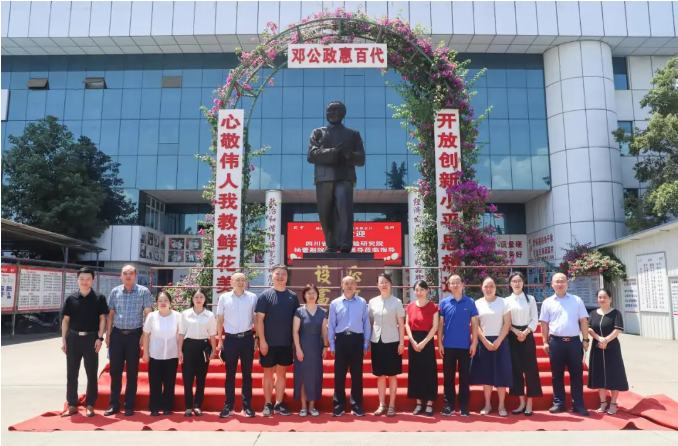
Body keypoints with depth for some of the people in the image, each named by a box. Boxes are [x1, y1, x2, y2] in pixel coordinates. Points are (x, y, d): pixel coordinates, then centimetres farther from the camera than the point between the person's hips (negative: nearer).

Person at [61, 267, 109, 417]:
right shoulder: (71, 298, 4)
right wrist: (64, 340, 3)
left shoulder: (99, 298, -2)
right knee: (71, 374, 8)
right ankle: (72, 405, 19)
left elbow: (102, 319, -1)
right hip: (73, 338, 2)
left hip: (91, 338, -2)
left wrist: (99, 338, -8)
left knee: (92, 374, 4)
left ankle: (90, 405, 14)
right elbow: (65, 320, 8)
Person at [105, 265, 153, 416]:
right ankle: (114, 404, 19)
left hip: (134, 335, -2)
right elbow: (111, 314, 8)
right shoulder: (115, 291, 5)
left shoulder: (143, 291, -4)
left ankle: (129, 405, 16)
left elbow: (148, 314, -3)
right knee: (115, 370, 8)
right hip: (117, 334, 3)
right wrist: (108, 334, 3)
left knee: (132, 371, 6)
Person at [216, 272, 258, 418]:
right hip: (230, 339, 0)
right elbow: (220, 320, 6)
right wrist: (220, 341, 4)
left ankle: (247, 406, 17)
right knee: (230, 374, 8)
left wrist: (257, 339, 2)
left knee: (247, 374, 8)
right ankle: (228, 406, 18)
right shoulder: (224, 298, 1)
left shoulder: (253, 297, 1)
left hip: (247, 338, 0)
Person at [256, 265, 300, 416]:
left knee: (282, 373, 11)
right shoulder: (265, 295, -5)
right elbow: (259, 319, -8)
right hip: (269, 342, -3)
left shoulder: (293, 296, 5)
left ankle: (279, 404, 21)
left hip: (286, 342, 3)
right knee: (268, 373, 7)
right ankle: (268, 404, 18)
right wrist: (262, 340, -13)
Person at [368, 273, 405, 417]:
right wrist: (368, 341, 4)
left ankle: (391, 405, 15)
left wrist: (401, 342, -5)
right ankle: (382, 405, 19)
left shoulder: (397, 302, -2)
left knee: (392, 375, 5)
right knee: (380, 375, 8)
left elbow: (401, 324, -1)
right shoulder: (372, 302, 5)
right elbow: (370, 323, 9)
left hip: (392, 341, -2)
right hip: (377, 341, 2)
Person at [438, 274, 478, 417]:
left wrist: (474, 342, -3)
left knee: (464, 376, 6)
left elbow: (474, 323, 2)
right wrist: (439, 343, -1)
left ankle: (464, 407, 15)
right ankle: (448, 405, 16)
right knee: (448, 376, 7)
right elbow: (440, 324, 4)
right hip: (448, 345, 1)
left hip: (465, 345, 0)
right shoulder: (444, 303, 1)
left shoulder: (470, 302, 0)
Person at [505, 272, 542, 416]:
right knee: (516, 368, 2)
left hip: (528, 336, -1)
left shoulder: (530, 299, 6)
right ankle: (522, 403, 11)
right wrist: (516, 332, -12)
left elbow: (535, 319, 1)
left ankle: (529, 403, 5)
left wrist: (525, 333, -12)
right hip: (513, 337, 1)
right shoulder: (506, 300, 6)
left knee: (530, 368, -3)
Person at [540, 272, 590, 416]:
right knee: (557, 374, 7)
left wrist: (585, 339, 0)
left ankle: (578, 405, 13)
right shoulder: (548, 302, 5)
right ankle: (559, 403, 17)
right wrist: (545, 342, 1)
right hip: (556, 342, 0)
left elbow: (583, 320, 6)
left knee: (577, 374, 5)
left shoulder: (577, 300, 6)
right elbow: (544, 323, 6)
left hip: (574, 341, 0)